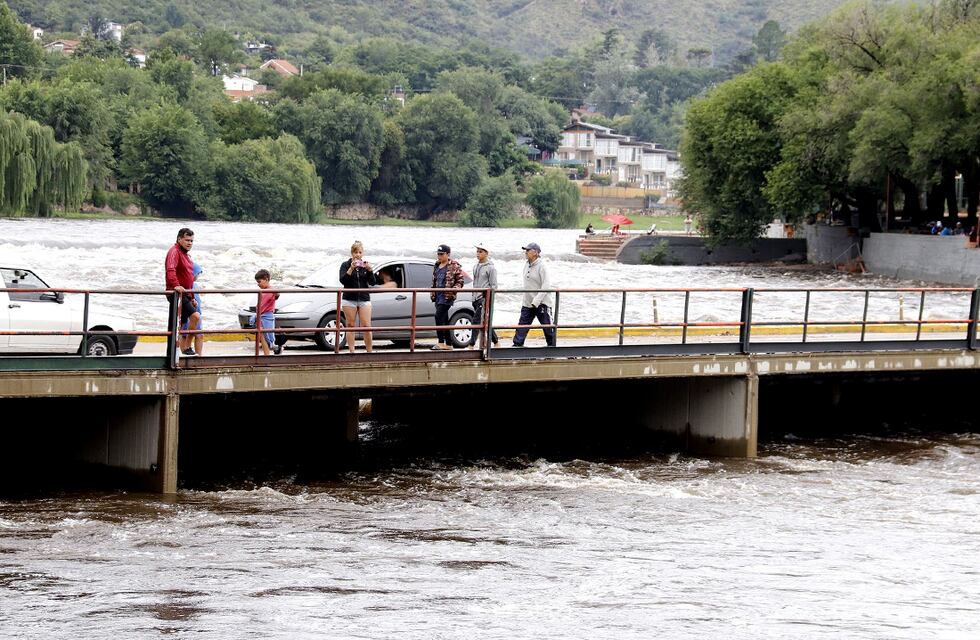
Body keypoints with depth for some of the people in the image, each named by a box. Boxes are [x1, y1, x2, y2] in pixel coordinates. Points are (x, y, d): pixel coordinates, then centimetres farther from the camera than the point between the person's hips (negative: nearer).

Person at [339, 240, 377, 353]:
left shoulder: (366, 265, 9)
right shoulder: (346, 265, 2)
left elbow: (373, 283, 2)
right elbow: (343, 280, -11)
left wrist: (370, 270, -14)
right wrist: (351, 269, -22)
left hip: (364, 299, 1)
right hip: (349, 299, -1)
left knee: (366, 327, -5)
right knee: (350, 326, 1)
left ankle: (369, 351, 1)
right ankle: (352, 352, 5)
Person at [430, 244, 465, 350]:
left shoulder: (454, 266, -5)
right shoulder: (436, 266, 17)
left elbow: (460, 281, -5)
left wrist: (454, 289, -21)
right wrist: (432, 293, 19)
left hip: (447, 296, -8)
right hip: (438, 296, 8)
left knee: (439, 316, -19)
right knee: (444, 319, 9)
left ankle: (441, 342, -17)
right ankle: (448, 344, 14)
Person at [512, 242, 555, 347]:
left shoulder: (541, 266, -14)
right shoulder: (527, 265, 9)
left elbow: (546, 286, -19)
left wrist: (536, 301, -23)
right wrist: (523, 301, 14)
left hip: (541, 303, -7)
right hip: (527, 303, 7)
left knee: (548, 327, 2)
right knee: (522, 326, 1)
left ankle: (552, 346, 14)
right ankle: (517, 345, 1)